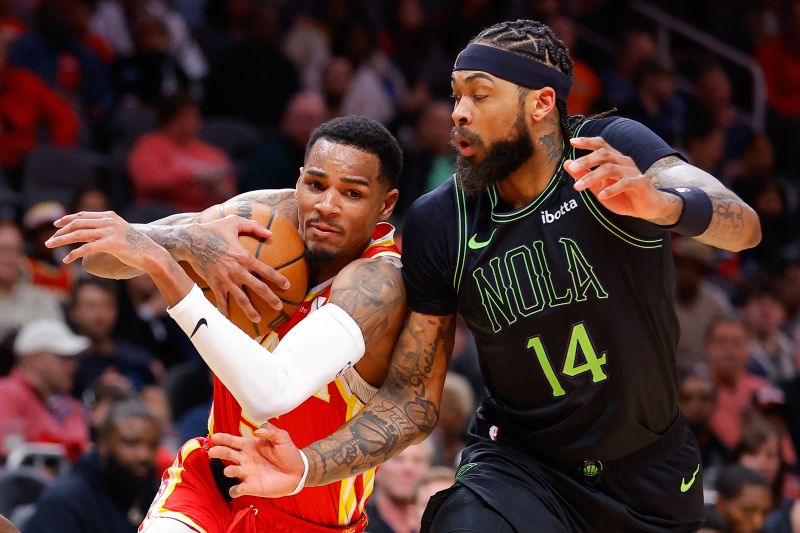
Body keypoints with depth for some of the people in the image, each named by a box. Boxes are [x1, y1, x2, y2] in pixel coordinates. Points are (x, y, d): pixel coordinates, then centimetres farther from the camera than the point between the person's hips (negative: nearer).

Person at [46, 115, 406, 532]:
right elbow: (100, 258, -10)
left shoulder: (379, 281, -26)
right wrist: (188, 241, -32)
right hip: (212, 478, 3)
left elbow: (270, 395, -43)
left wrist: (162, 264, -43)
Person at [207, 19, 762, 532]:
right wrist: (307, 467, -21)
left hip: (653, 476, 0)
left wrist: (660, 204, -55)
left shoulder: (613, 150, -16)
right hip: (519, 465, 0)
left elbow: (743, 227, -33)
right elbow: (413, 400, -5)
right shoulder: (438, 223, -9)